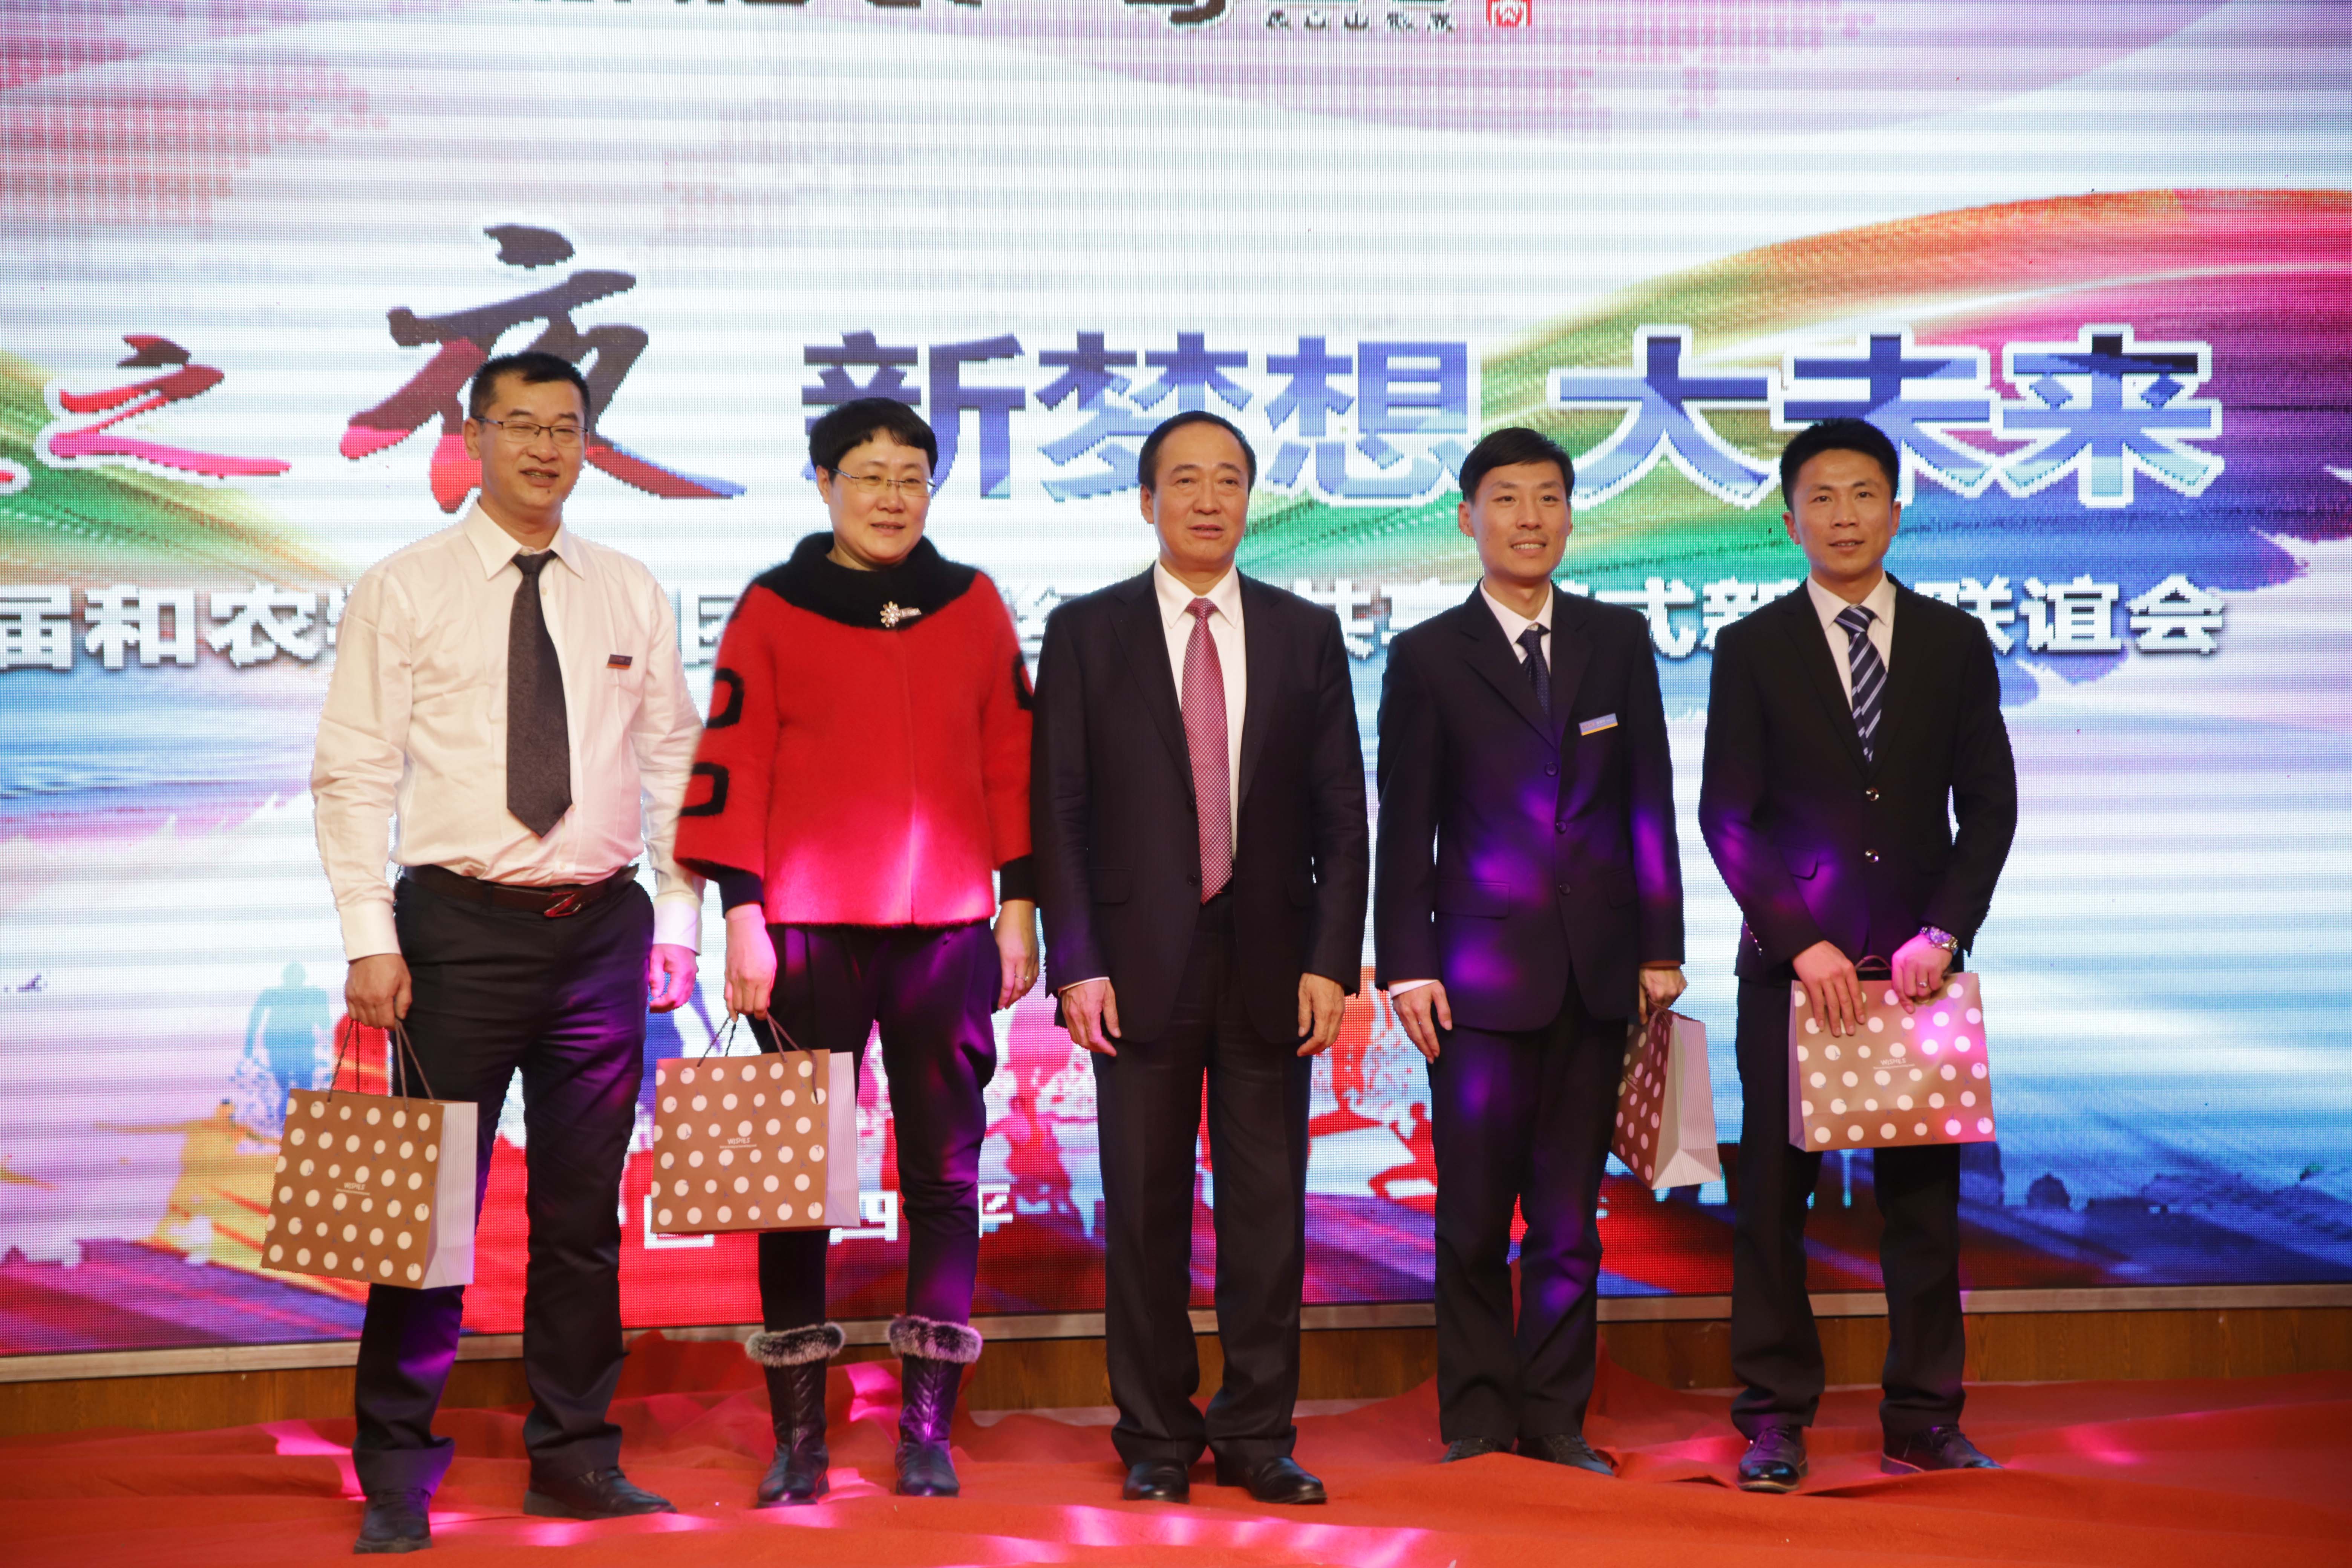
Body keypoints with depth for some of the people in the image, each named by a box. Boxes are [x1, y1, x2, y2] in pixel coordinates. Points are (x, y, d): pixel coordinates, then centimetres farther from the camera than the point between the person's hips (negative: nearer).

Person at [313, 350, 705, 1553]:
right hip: (462, 922, -3)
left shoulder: (631, 596, 10)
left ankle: (574, 1461, 19)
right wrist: (371, 937, -10)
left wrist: (678, 918, 5)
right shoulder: (402, 591, 1)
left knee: (584, 1207, 9)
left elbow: (674, 763, 12)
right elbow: (353, 775, -3)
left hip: (603, 924, 3)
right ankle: (397, 1475, 9)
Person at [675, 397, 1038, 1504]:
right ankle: (798, 1437, 7)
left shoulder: (973, 604, 10)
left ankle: (927, 1433, 9)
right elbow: (733, 762, 2)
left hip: (948, 927, 2)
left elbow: (1010, 757, 11)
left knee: (945, 1176, 2)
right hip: (810, 926, -1)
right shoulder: (772, 609, 5)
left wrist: (1019, 903, 5)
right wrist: (742, 915, -5)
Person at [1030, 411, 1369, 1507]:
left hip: (1270, 964, 1)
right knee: (1145, 1210, 4)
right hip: (1142, 962, -1)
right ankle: (1156, 1439, 14)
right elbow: (1058, 811, 1)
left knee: (1267, 1206, 4)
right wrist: (1076, 963, -7)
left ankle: (1258, 1436, 14)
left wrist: (1333, 960, -3)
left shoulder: (1306, 634, 8)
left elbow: (1341, 813, 6)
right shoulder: (1085, 633, 4)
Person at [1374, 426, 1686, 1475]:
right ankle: (1477, 1420, 13)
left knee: (1570, 1214, 7)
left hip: (1596, 970, 2)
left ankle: (1557, 1419, 16)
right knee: (1474, 1218, 1)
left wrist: (1660, 946, 5)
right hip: (1481, 970, -2)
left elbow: (1650, 799, 10)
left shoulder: (1618, 640, 11)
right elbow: (1405, 826, 1)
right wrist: (1408, 966, -5)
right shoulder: (1427, 657, 4)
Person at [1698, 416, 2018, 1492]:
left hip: (1918, 959, 1)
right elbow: (1726, 815, -2)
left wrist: (1944, 932, -8)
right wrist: (1802, 941, -11)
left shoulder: (1955, 643, 8)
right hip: (1791, 960, -1)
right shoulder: (1752, 649, 3)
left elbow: (1989, 807, 5)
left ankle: (1923, 1423, 13)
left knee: (1924, 1193, 4)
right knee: (1773, 1193, 1)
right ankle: (1774, 1423, 9)